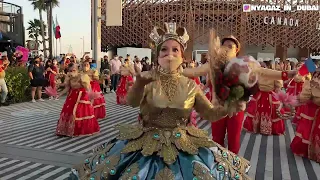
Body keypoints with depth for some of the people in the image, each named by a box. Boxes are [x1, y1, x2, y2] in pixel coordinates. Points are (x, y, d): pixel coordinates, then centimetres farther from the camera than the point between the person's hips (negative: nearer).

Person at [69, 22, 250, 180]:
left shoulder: (190, 85, 0)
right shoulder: (148, 79, -7)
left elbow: (210, 113, 1)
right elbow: (132, 102, -25)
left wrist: (230, 107, -19)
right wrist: (140, 83, -46)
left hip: (184, 147, 2)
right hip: (147, 145, -2)